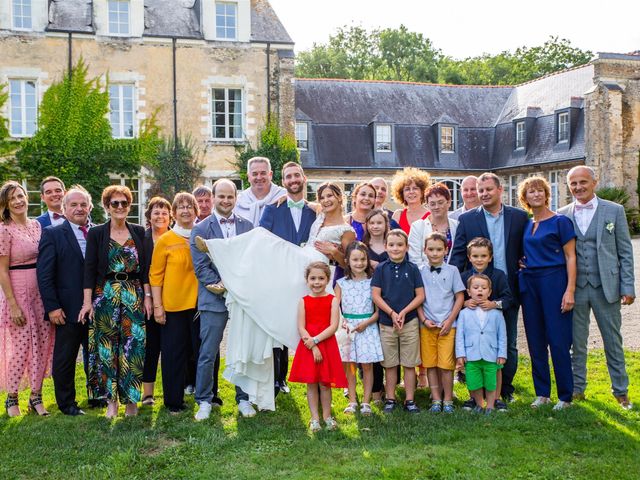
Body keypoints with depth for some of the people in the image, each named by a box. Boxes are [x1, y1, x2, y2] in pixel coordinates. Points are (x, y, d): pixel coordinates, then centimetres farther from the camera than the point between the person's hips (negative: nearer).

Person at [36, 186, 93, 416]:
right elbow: (44, 274, -7)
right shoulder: (52, 234, -3)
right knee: (64, 359, 7)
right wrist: (52, 307, -13)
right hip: (68, 309, -3)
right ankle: (66, 403, 21)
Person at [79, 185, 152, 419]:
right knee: (107, 347, 2)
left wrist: (147, 296, 1)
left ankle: (131, 399, 10)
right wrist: (88, 301, -8)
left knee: (133, 347, -1)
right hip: (105, 296, -1)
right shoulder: (96, 233, 1)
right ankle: (111, 399, 11)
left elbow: (145, 267, 7)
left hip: (134, 296, 1)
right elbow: (89, 268, -2)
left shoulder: (138, 232, 7)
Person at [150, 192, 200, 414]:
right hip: (173, 305, -2)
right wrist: (157, 305, -5)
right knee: (174, 354, 4)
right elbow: (155, 274, -1)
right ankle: (174, 401, 16)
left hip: (199, 303, 2)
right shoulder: (165, 241, -1)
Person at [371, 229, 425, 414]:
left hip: (410, 322, 0)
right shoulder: (381, 269, 0)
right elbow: (376, 295, -3)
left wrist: (403, 312, -12)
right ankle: (390, 399, 20)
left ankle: (409, 400, 15)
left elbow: (420, 295, -2)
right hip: (386, 323, 0)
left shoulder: (412, 269, 0)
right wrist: (392, 313, -12)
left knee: (410, 364, 5)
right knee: (390, 364, 9)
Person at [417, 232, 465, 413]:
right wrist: (424, 320, -5)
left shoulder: (452, 270, 3)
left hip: (447, 325, -1)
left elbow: (460, 297, 4)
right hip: (427, 325, 2)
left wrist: (450, 320, -4)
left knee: (446, 364, -5)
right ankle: (436, 400, 14)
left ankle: (448, 400, 8)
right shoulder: (420, 272, 6)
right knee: (430, 364, 4)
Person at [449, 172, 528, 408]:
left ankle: (505, 390, 23)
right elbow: (457, 255, -1)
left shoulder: (519, 217, 5)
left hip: (509, 290, 1)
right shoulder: (467, 219, 2)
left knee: (508, 344, 10)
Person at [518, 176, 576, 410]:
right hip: (529, 284, 6)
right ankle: (541, 393, 18)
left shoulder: (560, 221, -3)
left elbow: (570, 257, -7)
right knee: (535, 341, 8)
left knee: (558, 341, -5)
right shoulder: (525, 225, 13)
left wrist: (570, 290, -14)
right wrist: (521, 264, 5)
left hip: (554, 281, -6)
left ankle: (565, 396, 6)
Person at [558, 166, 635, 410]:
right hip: (575, 288, 1)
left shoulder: (614, 211, 1)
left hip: (606, 287, -1)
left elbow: (625, 251, 1)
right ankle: (577, 389, 22)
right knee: (577, 343, 9)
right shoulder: (562, 215, 4)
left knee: (613, 341, 8)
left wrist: (628, 287, -3)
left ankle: (621, 391, 22)